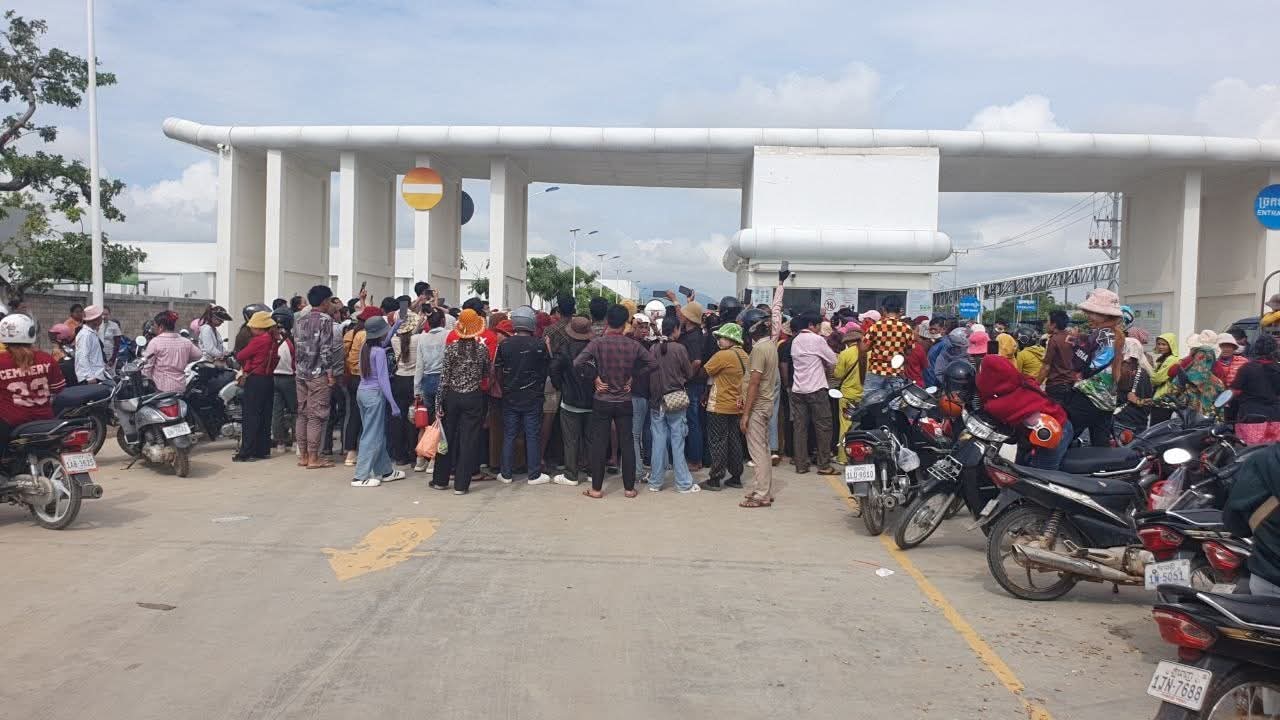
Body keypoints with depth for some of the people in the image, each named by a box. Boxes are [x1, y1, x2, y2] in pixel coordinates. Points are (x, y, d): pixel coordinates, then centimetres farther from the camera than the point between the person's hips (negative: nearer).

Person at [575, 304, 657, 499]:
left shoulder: (598, 343, -11)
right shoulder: (633, 345, -4)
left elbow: (577, 363, -19)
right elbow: (653, 364, 2)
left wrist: (595, 377, -6)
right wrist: (632, 378, 6)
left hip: (602, 401, -2)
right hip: (625, 401, 2)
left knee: (599, 444, 5)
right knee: (627, 444, 8)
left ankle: (596, 489, 10)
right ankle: (629, 488, 13)